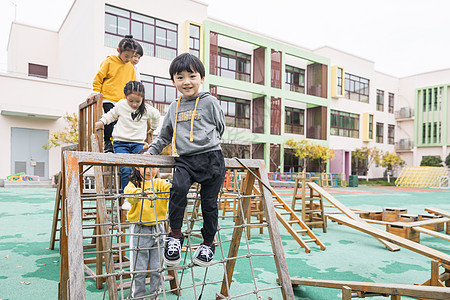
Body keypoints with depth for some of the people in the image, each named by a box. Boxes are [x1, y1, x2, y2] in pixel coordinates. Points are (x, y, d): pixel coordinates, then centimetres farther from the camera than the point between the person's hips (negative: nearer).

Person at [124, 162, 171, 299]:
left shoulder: (160, 183, 6)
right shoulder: (134, 183, -1)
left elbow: (169, 188, -13)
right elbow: (129, 193, -23)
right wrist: (142, 192, -44)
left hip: (158, 228, 2)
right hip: (139, 230, -2)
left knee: (157, 267, 10)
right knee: (139, 268, 6)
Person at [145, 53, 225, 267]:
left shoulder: (209, 102, 4)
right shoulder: (174, 107, 16)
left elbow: (220, 127, 15)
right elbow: (165, 135, 25)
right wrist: (151, 151, 18)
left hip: (211, 158, -2)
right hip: (184, 160, 3)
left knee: (209, 202, 1)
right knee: (178, 188, -26)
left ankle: (208, 243, 21)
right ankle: (175, 235, -9)